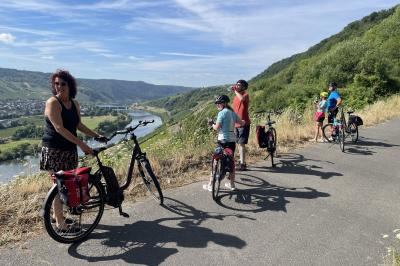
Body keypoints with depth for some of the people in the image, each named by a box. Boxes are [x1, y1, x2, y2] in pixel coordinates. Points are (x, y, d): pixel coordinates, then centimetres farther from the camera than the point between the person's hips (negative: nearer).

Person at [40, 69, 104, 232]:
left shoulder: (74, 104, 8)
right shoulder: (53, 102, -14)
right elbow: (59, 128, -23)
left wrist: (96, 135, 10)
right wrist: (81, 144, -29)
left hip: (70, 150, 7)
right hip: (54, 150, -7)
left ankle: (57, 214, 31)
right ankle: (60, 223, 10)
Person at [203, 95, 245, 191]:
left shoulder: (222, 113, -12)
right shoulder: (233, 113, 10)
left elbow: (217, 127, -15)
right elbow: (242, 123, 17)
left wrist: (212, 124, 5)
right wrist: (244, 121, 38)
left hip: (223, 140, -7)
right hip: (232, 140, 7)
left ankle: (210, 185, 7)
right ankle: (232, 184, 23)